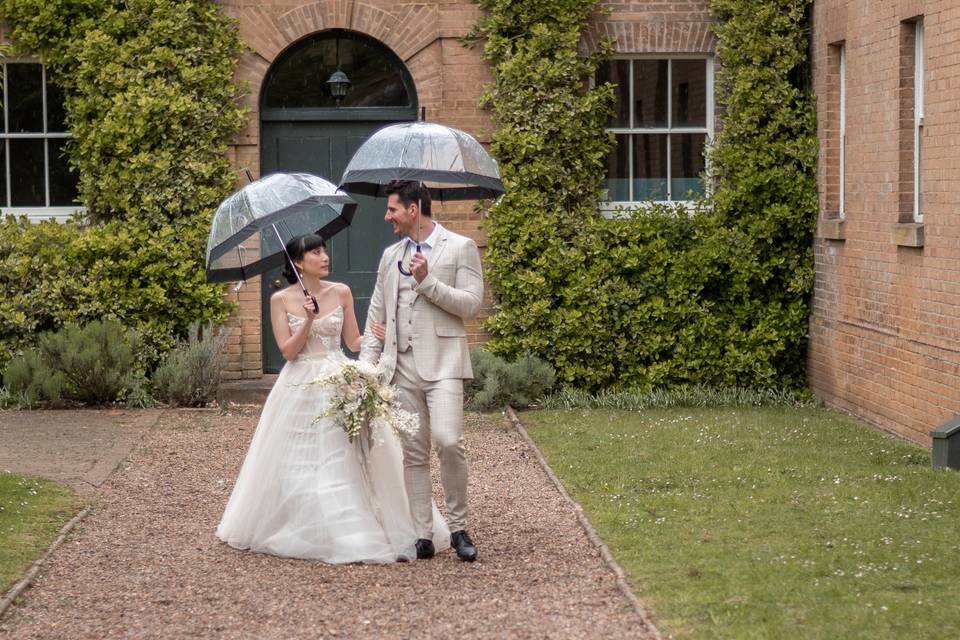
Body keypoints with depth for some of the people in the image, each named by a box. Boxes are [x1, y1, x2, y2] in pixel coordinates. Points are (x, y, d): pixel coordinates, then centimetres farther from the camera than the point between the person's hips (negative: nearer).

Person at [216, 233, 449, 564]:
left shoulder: (341, 292, 5)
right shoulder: (281, 299, 0)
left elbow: (353, 342, 8)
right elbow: (288, 351, -5)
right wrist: (308, 319, -16)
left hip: (340, 384, 1)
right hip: (300, 388, -1)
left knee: (349, 460, -5)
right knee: (298, 464, -1)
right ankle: (302, 533, 10)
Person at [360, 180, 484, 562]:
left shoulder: (460, 248, 1)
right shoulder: (391, 255, 17)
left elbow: (471, 304, -6)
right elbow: (376, 314, 18)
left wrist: (427, 281, -14)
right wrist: (366, 366, 9)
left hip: (442, 363, -5)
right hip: (402, 366, 5)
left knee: (448, 442, -19)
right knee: (413, 454, 4)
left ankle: (457, 527, -4)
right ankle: (423, 536, 7)